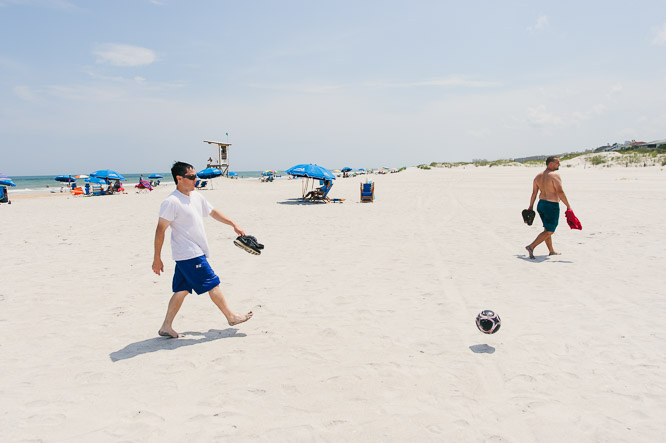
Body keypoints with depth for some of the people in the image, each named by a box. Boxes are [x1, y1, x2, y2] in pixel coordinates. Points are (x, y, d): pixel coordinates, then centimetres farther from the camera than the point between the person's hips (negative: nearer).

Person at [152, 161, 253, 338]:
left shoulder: (196, 196, 10)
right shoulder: (171, 202, -16)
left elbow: (213, 212, 23)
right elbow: (160, 230, -15)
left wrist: (233, 224, 20)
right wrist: (157, 258, -13)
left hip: (196, 252, 9)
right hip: (189, 255, -9)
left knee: (182, 289, 12)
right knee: (212, 284, 0)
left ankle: (166, 327, 20)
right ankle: (231, 317, 14)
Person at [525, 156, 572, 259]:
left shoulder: (538, 176, 7)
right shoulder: (555, 176, -15)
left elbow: (534, 193, 9)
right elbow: (560, 192, -20)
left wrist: (530, 207, 14)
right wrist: (568, 206, -16)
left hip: (541, 204, 8)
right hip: (552, 206, -8)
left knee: (547, 229, 19)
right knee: (549, 231, -2)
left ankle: (551, 251, 28)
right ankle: (531, 246, -12)